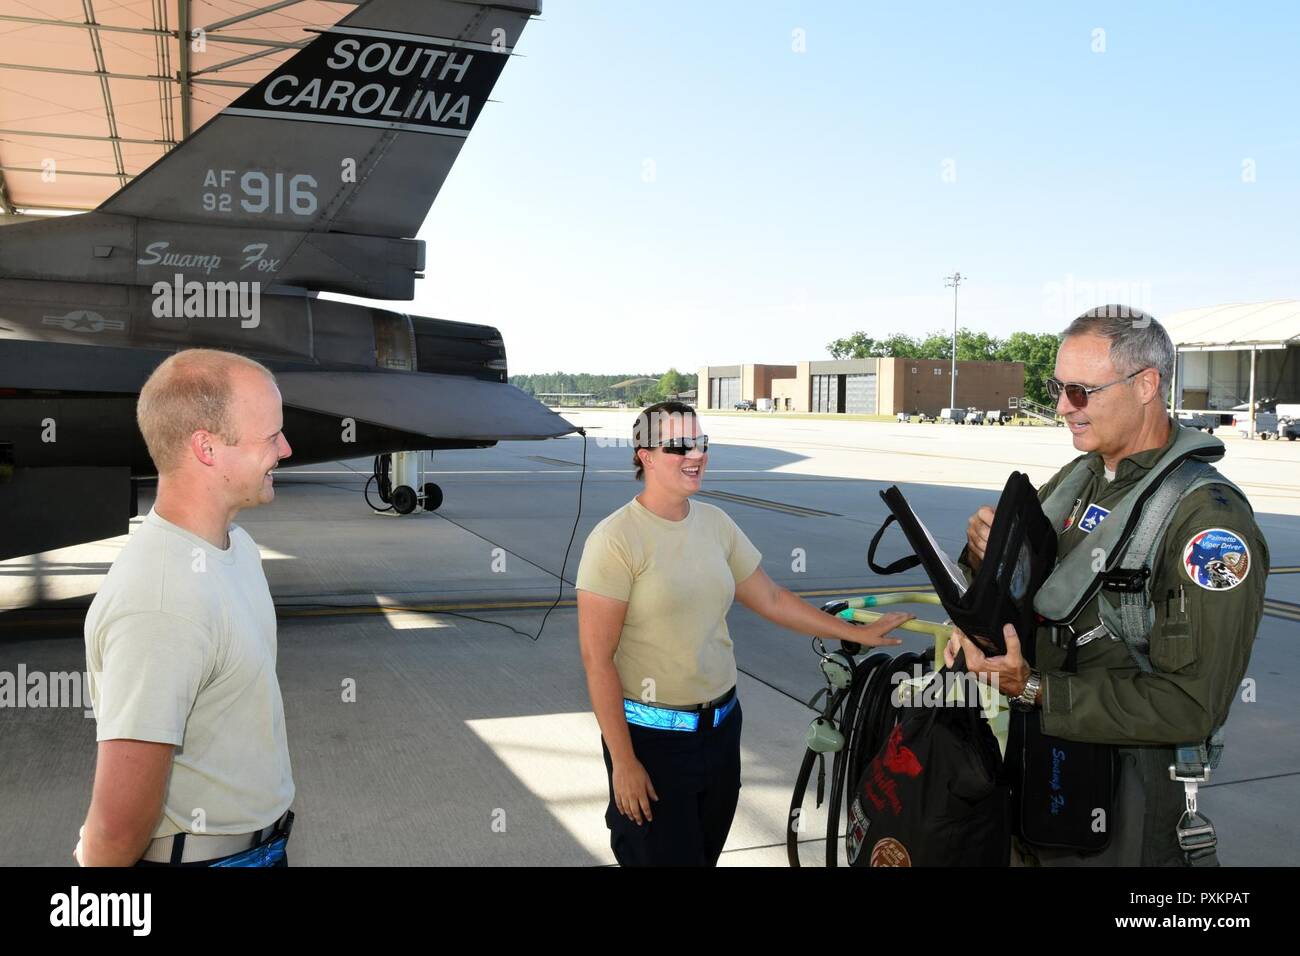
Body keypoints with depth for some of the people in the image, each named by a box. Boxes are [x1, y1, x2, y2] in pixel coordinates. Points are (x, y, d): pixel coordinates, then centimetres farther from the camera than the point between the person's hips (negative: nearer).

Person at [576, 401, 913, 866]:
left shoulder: (715, 522, 3)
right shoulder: (616, 539, -16)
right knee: (663, 855, 4)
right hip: (652, 737, -6)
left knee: (707, 851, 17)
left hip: (722, 723, 6)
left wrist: (857, 633, 10)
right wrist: (623, 761, -16)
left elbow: (771, 599, 13)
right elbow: (597, 659, -16)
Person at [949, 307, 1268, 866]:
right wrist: (984, 554, -14)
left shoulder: (1210, 519, -20)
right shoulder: (1077, 478, 4)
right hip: (1034, 762, 7)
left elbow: (1191, 705, -24)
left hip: (1127, 796, -6)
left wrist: (1034, 690, -29)